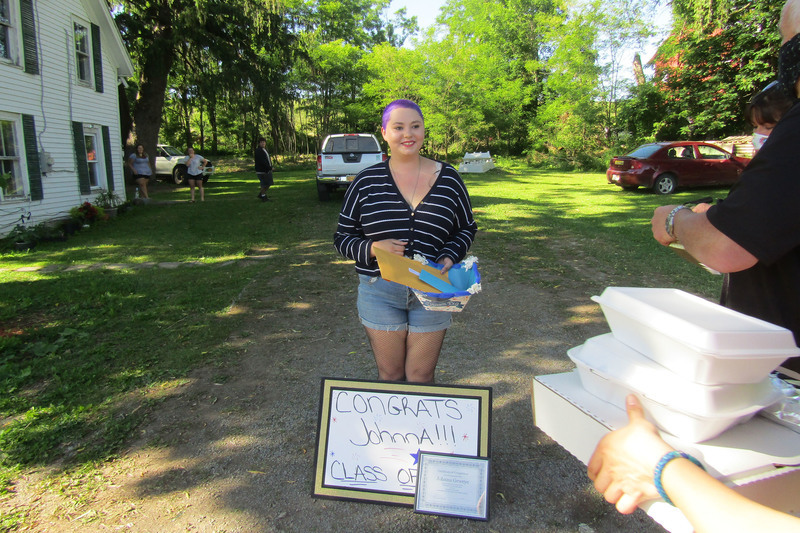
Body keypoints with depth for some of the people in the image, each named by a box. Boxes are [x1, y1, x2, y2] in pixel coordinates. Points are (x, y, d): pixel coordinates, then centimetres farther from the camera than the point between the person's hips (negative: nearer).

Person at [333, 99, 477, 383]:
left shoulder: (448, 178, 2)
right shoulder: (366, 181, 0)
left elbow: (467, 228, 11)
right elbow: (342, 237, 3)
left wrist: (450, 257, -10)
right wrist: (373, 248, -18)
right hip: (380, 293, 0)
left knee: (421, 376, 10)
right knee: (390, 375, 12)